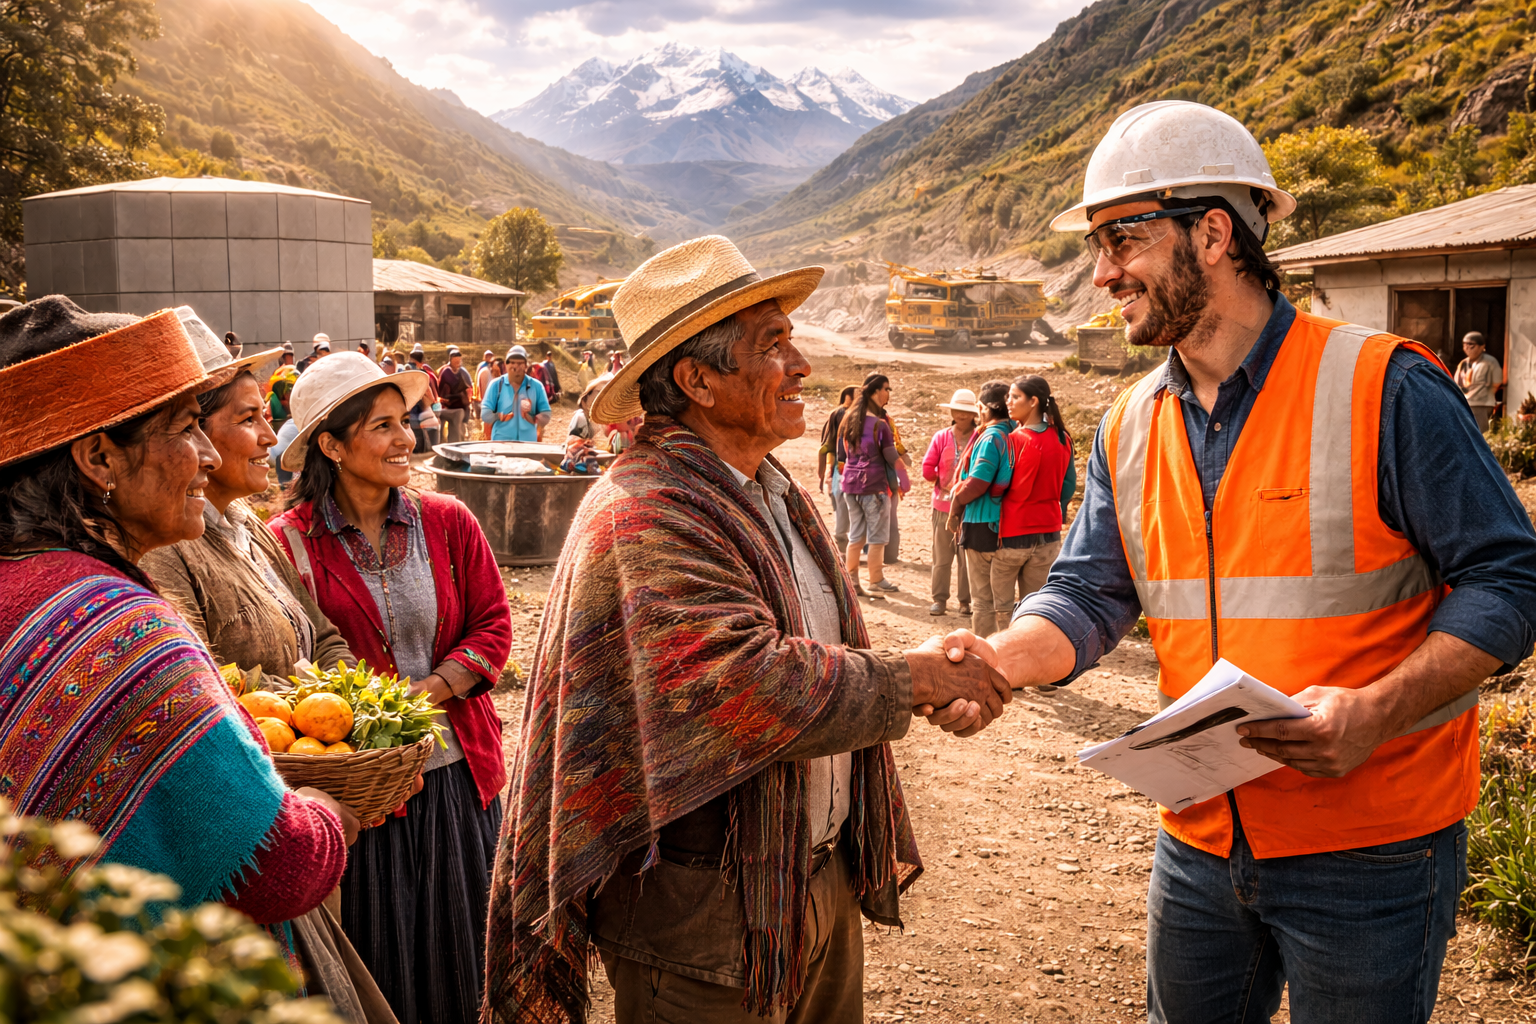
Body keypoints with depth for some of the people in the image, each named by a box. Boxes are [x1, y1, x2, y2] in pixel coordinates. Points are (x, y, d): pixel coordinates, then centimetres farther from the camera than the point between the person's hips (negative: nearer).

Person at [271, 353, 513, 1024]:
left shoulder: (448, 522, 1)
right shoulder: (290, 543, -7)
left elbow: (494, 626, 2)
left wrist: (425, 692, -13)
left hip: (454, 773, 3)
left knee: (458, 951, 16)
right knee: (373, 964, 12)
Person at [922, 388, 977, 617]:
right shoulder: (941, 438, 3)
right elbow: (927, 469, 2)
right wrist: (945, 485, 1)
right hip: (944, 504, 2)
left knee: (968, 555, 3)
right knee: (942, 555, 6)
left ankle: (966, 600, 13)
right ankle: (939, 599, 14)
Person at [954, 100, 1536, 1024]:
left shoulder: (1386, 389, -13)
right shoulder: (1131, 427, 5)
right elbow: (1089, 595, 3)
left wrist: (1377, 712, -26)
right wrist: (1001, 659, -18)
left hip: (1371, 851, -5)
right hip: (1200, 839, 6)